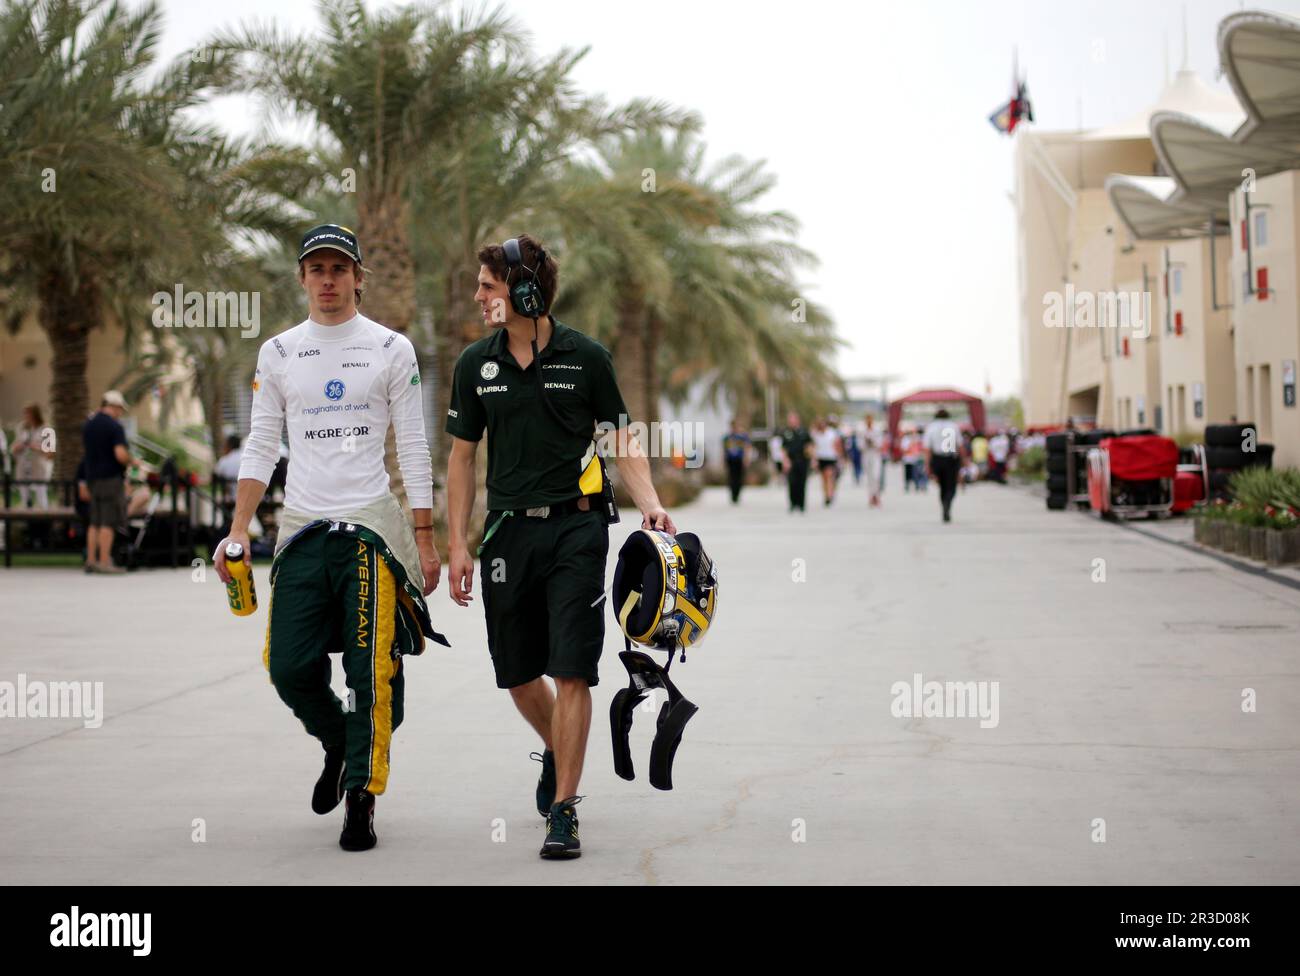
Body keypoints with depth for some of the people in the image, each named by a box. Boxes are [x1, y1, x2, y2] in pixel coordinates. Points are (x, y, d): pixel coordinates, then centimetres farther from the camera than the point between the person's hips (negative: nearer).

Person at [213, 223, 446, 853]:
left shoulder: (391, 349, 3)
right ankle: (337, 746, 28)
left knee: (370, 672, -6)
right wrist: (238, 530, 1)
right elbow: (261, 447, 11)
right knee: (289, 667, -2)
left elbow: (414, 448, 3)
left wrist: (425, 539, -1)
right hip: (302, 528, 3)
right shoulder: (278, 353, 10)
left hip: (371, 527, -2)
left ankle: (361, 800, 4)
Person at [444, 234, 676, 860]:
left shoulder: (585, 357, -1)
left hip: (576, 528, -3)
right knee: (517, 674, 10)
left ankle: (563, 811, -4)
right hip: (509, 529, 3)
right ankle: (556, 750, 41)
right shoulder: (475, 364, 7)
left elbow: (622, 440, 3)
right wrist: (458, 544, 5)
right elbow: (462, 456, 10)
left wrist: (650, 504, -13)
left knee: (571, 672, -9)